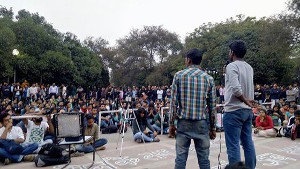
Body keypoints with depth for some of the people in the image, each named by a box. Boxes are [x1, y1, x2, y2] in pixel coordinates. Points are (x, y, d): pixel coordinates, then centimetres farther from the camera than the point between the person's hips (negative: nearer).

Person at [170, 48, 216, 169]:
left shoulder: (178, 75, -1)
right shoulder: (209, 78, 2)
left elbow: (173, 101, -4)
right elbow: (212, 105, 3)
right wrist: (213, 127, 12)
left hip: (183, 122, -1)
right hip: (202, 123, 1)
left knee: (180, 157, 6)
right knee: (203, 158, 9)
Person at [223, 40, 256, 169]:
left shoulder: (232, 66, -12)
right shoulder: (249, 67, 12)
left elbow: (236, 89, -22)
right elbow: (249, 88, 13)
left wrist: (245, 100, -10)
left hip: (234, 111, -8)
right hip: (248, 110, 8)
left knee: (233, 145, -2)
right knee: (248, 143, 14)